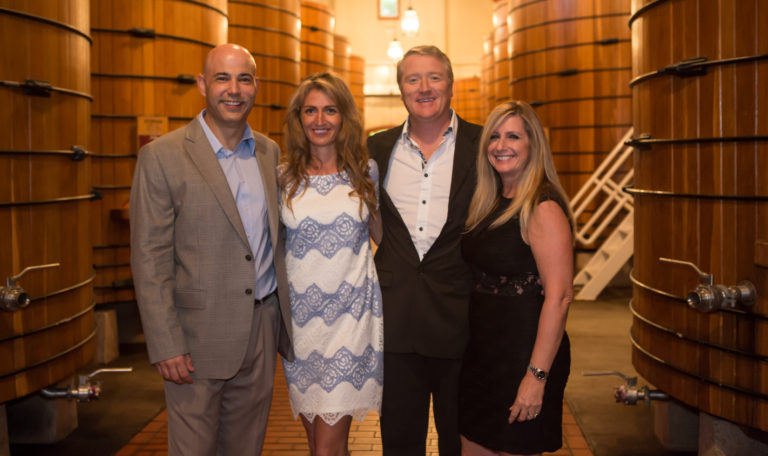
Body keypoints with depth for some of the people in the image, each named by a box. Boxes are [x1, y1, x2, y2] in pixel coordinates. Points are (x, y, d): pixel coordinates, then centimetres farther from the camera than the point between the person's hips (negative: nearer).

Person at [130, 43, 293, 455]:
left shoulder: (269, 152, 9)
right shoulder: (162, 157, -8)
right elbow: (149, 260, -10)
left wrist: (286, 321, 11)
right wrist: (166, 346, -15)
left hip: (262, 328, 5)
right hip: (199, 335, -5)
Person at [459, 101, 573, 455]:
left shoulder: (543, 209, -15)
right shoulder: (489, 204, 9)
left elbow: (559, 296, -21)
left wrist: (537, 375, -23)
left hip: (523, 352, -7)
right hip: (481, 350, 8)